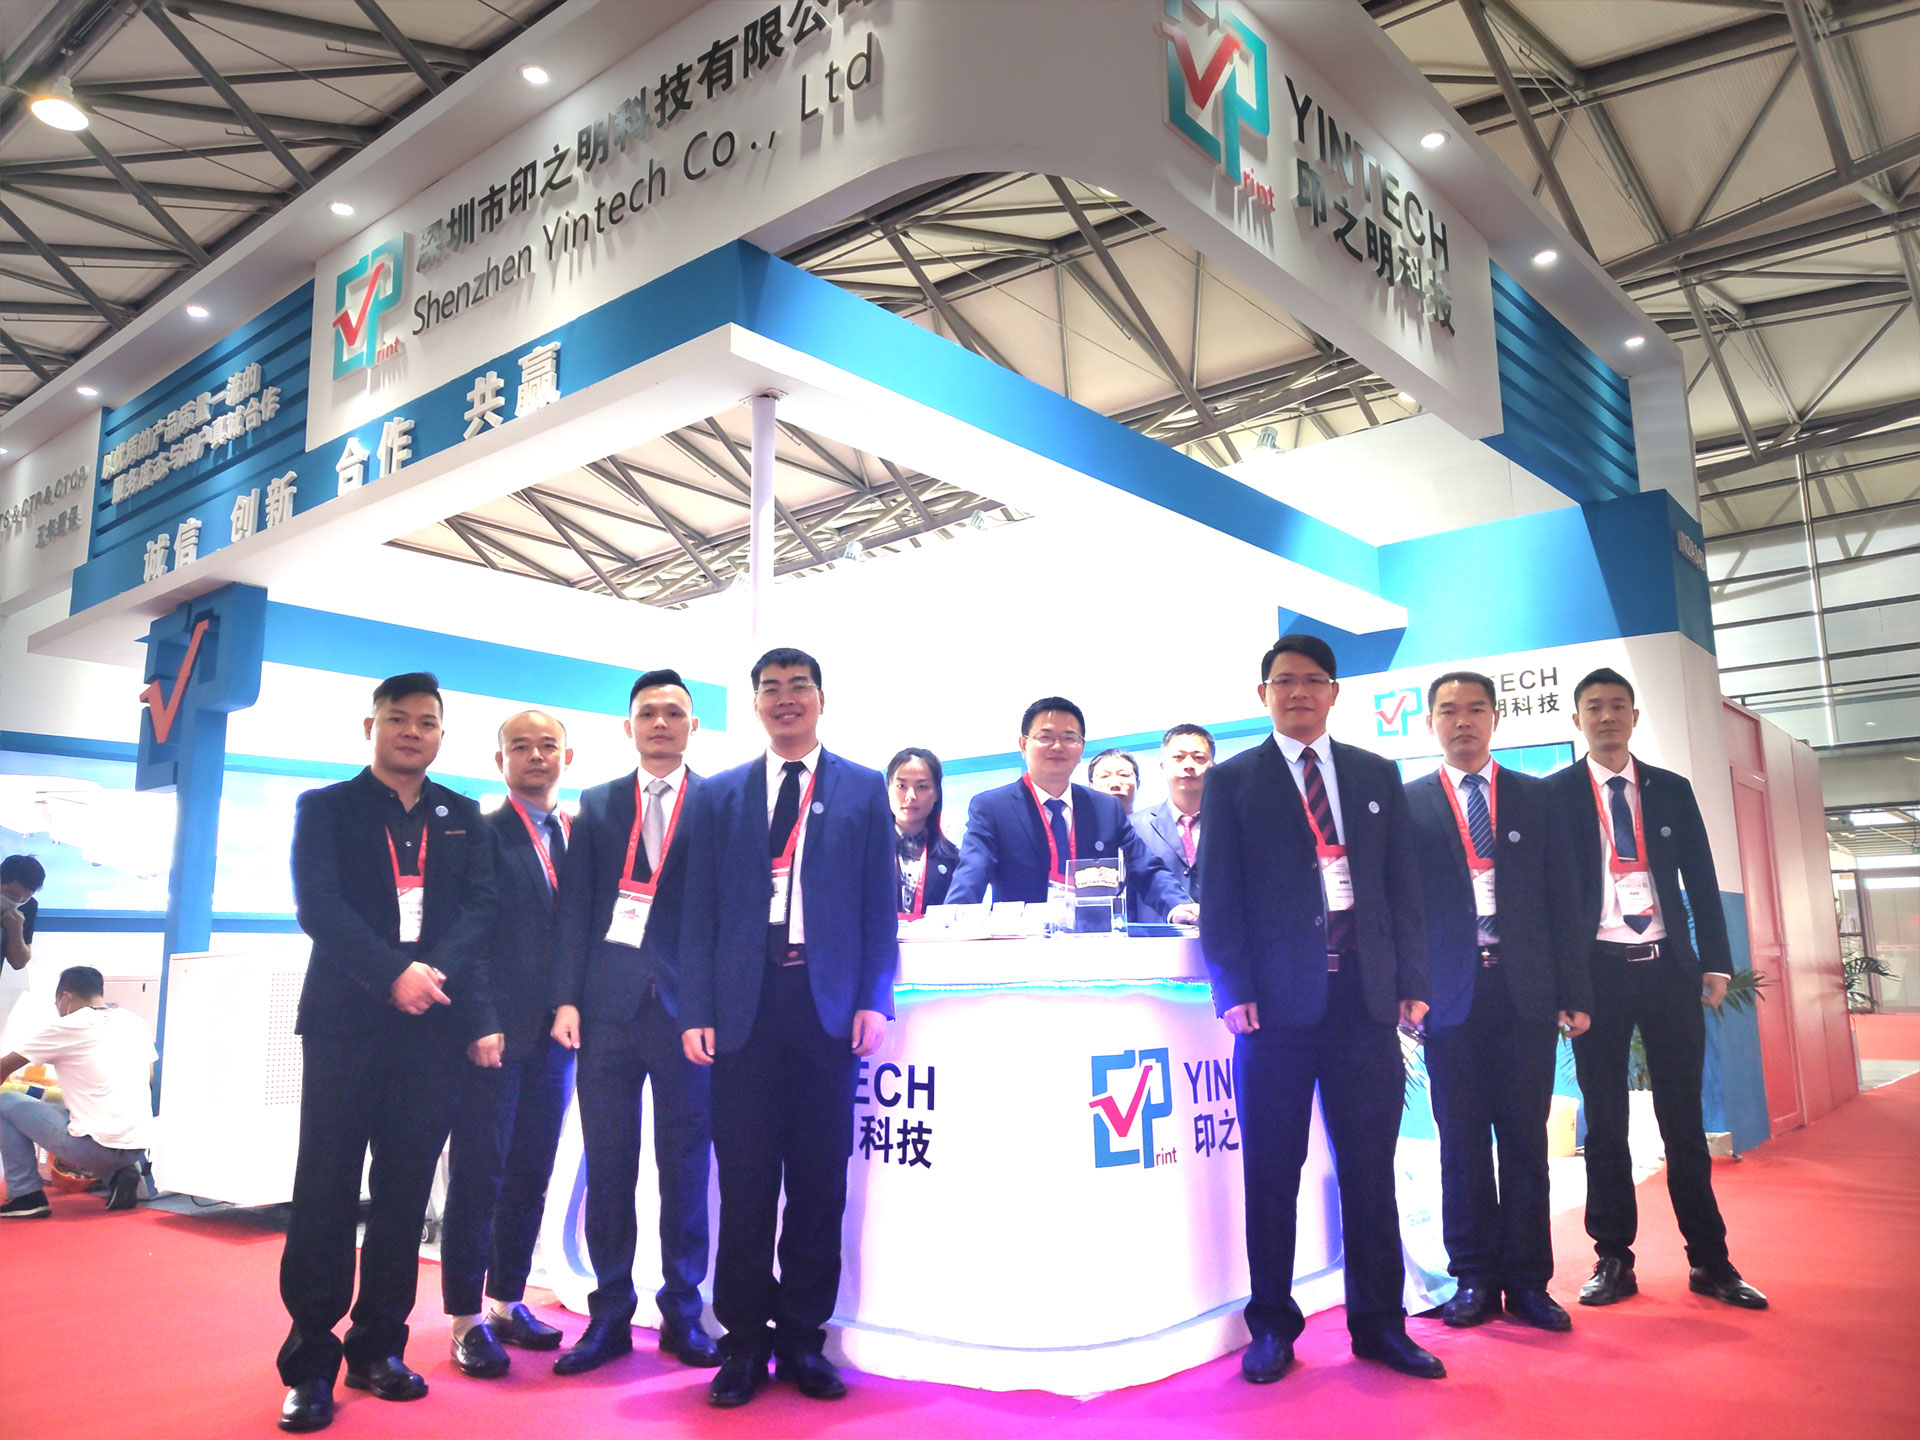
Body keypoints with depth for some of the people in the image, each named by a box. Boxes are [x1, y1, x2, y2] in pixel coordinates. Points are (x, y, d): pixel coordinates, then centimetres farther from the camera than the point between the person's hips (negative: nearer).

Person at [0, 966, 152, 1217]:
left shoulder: (66, 1028, -4)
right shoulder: (136, 1023, 11)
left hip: (95, 1146, -6)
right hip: (140, 1147, 6)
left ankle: (26, 1196, 11)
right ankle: (117, 1175, 13)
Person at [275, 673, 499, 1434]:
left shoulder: (463, 817, 14)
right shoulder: (325, 808, 8)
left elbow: (478, 910, 5)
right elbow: (318, 906, -5)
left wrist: (433, 975, -13)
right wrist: (393, 975, -17)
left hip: (433, 1027, 2)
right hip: (345, 1022, -2)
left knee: (405, 1192, 5)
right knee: (327, 1189, -1)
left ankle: (378, 1347, 17)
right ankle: (309, 1363, 9)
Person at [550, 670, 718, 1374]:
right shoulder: (596, 805, 12)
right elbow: (575, 907, 8)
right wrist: (567, 998, -1)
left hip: (688, 1007, -2)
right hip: (609, 1005, 2)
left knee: (686, 1162, 5)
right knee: (608, 1162, 5)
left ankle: (683, 1311, 16)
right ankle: (610, 1311, 17)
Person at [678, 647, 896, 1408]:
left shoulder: (863, 789, 8)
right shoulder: (719, 795, 11)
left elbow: (880, 905, 4)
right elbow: (700, 911, 7)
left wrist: (874, 1000, -5)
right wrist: (697, 1011, -1)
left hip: (827, 1003, 0)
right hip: (745, 1003, 1)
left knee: (819, 1177, 6)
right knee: (745, 1177, 4)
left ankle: (803, 1337, 20)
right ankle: (745, 1341, 18)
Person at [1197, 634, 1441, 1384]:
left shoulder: (1377, 776, 14)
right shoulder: (1231, 780, 5)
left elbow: (1403, 886, 12)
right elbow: (1220, 897, 0)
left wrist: (1412, 982, 3)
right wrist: (1235, 992, -8)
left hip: (1365, 997, 3)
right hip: (1276, 1004, -2)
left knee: (1370, 1168, 8)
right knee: (1271, 1171, 5)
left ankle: (1378, 1322, 22)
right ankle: (1272, 1326, 18)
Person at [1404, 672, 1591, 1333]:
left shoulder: (1537, 799, 11)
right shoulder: (1407, 802, 6)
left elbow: (1563, 901, 8)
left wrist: (1575, 994, 3)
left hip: (1526, 993, 1)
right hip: (1450, 998, -1)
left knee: (1525, 1141, 6)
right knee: (1462, 1142, 4)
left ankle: (1527, 1280, 16)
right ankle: (1474, 1279, 15)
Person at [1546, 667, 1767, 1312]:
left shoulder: (1672, 790, 10)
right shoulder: (1555, 793, 1)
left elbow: (1702, 881, 10)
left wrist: (1715, 962, 2)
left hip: (1667, 967, 2)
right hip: (1597, 970, -2)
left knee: (1684, 1120, 8)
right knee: (1604, 1124, 5)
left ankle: (1709, 1260, 18)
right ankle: (1613, 1260, 14)